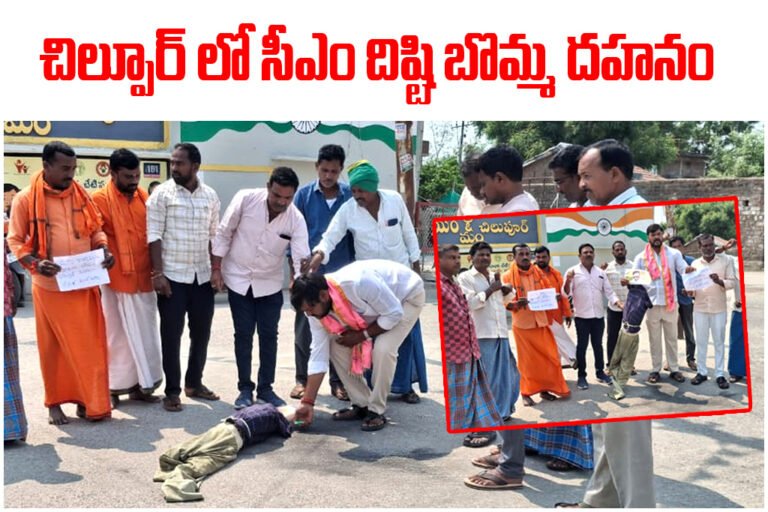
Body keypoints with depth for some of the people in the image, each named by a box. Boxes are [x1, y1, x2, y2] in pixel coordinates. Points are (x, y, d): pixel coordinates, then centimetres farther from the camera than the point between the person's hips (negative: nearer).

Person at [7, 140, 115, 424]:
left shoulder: (80, 194, 5)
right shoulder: (26, 198, -5)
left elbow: (95, 229, 14)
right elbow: (15, 240, -2)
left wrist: (104, 249, -6)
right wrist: (35, 263, -20)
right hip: (50, 286, -3)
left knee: (89, 345, 6)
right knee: (53, 347, 8)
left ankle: (87, 400, 18)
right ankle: (54, 403, 22)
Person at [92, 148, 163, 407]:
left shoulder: (143, 195, 9)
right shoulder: (99, 199, -8)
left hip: (144, 277, 5)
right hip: (117, 279, -5)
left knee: (145, 333, 10)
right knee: (118, 335, 5)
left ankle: (139, 384, 22)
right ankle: (115, 387, 18)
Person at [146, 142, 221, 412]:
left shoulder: (210, 196, 7)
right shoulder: (162, 193, -4)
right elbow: (154, 236, -7)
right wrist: (158, 273, -13)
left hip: (202, 275, 4)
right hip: (173, 275, -4)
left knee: (201, 331, 11)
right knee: (171, 334, 2)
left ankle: (194, 382, 28)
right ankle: (172, 390, 13)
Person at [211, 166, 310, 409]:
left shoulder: (296, 219, -17)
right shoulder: (245, 198, -19)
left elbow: (302, 258, -20)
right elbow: (223, 233, -8)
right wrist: (216, 269, -7)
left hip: (270, 283, 1)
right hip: (238, 278, -1)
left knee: (269, 335, 5)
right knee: (243, 335, 4)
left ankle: (266, 388, 19)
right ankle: (245, 388, 17)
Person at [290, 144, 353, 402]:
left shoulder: (351, 196, -1)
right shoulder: (304, 195, -1)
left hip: (341, 274, 0)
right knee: (304, 328, 8)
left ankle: (337, 381, 19)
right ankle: (302, 379, 20)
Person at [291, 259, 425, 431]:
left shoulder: (357, 283, -41)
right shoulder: (317, 307, -18)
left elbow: (394, 313, -31)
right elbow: (318, 354, -14)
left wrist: (362, 335, -26)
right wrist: (308, 403, -16)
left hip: (407, 295, -7)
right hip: (372, 303, 7)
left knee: (383, 348, -28)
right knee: (336, 345, -8)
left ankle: (376, 411, -8)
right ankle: (361, 405, 6)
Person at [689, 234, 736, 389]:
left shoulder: (726, 260, -1)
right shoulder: (695, 264, 6)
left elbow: (732, 282, -4)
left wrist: (719, 281, -24)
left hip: (719, 308, -2)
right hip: (700, 308, 2)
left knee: (719, 342, 5)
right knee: (701, 341, 8)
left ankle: (720, 374, 11)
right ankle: (701, 372, 17)